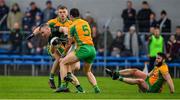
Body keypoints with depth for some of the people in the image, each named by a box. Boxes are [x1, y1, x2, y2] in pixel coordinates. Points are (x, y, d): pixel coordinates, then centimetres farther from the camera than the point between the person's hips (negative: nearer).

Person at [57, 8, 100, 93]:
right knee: (88, 72, 26)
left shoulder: (73, 26, 2)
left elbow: (70, 43, 6)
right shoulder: (86, 23, 20)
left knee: (63, 63, 4)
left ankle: (63, 85, -9)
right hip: (92, 48, 6)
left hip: (83, 48, -6)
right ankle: (96, 87, 6)